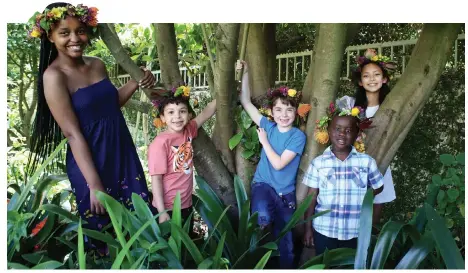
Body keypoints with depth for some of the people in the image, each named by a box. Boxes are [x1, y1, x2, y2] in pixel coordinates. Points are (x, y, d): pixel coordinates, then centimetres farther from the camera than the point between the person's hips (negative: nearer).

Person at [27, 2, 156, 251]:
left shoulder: (97, 64, 3)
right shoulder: (54, 76, -15)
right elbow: (73, 134, -19)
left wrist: (136, 83, 1)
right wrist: (94, 184, -21)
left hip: (122, 152, 6)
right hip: (90, 162, -6)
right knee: (103, 232, 12)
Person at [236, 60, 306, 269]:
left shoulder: (298, 136, -9)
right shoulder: (268, 126, 0)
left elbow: (279, 164, -17)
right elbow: (246, 102, 1)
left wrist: (264, 141, -11)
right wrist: (245, 73, -3)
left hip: (285, 193, 0)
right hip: (262, 184, 1)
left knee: (285, 242, 10)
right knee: (262, 217, -33)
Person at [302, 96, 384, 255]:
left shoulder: (366, 161, -5)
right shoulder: (318, 163, -5)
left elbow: (378, 187, 11)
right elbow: (311, 198, -1)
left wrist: (360, 198, -3)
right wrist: (308, 228, 1)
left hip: (355, 232, 1)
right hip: (323, 230, 0)